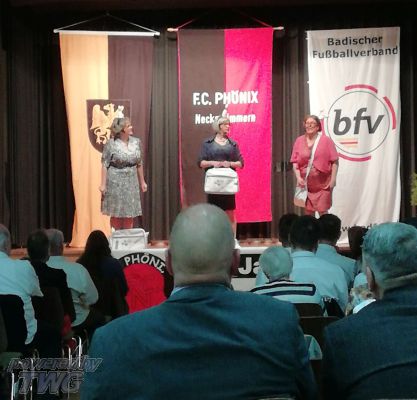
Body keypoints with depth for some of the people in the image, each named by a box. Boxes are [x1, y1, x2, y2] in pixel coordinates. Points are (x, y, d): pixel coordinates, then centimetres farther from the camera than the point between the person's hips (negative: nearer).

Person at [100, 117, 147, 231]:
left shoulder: (136, 142, 4)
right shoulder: (111, 144, -10)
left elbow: (139, 164, 11)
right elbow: (104, 165, -9)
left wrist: (142, 182, 13)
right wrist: (103, 184, -13)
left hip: (131, 183, 4)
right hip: (115, 183, -4)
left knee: (130, 213, 7)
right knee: (116, 213, 4)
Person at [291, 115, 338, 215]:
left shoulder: (326, 140, -3)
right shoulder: (299, 141, 5)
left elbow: (334, 161, -4)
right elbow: (295, 161, 5)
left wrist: (333, 179, -9)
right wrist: (298, 177, -6)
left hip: (323, 184, -3)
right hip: (305, 185, 3)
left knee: (323, 212, -1)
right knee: (308, 212, 8)